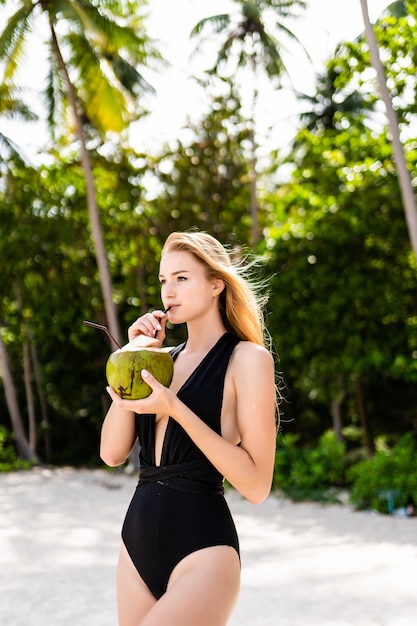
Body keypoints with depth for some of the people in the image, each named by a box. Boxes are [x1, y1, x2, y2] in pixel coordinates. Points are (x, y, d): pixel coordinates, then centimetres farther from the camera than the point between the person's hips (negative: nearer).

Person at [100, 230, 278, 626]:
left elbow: (257, 485, -13)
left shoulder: (247, 357, -7)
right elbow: (112, 453, 3)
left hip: (202, 548, -6)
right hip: (137, 542, 7)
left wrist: (175, 409, -19)